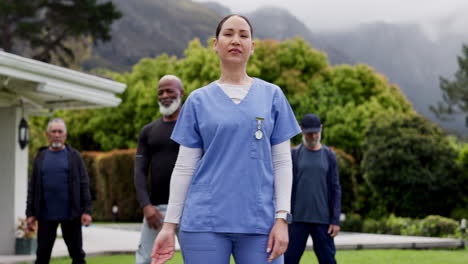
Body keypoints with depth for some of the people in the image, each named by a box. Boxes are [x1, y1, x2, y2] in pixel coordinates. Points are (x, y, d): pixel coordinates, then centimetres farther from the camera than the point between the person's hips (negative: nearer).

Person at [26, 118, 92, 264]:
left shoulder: (74, 156, 4)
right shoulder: (40, 157, 9)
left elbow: (84, 184, 0)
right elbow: (32, 187, 9)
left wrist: (86, 210, -8)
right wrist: (30, 213, 3)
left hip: (70, 214, -2)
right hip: (46, 215, 2)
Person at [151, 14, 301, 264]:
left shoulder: (272, 96, 8)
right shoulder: (198, 100, 8)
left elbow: (282, 162, 6)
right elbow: (184, 166, 7)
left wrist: (281, 217, -4)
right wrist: (169, 224, 2)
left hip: (259, 222, 0)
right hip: (204, 222, 0)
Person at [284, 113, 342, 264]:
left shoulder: (329, 156, 7)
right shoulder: (294, 154, 5)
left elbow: (335, 190, 5)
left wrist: (335, 220, -1)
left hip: (322, 219, 1)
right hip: (298, 218, -1)